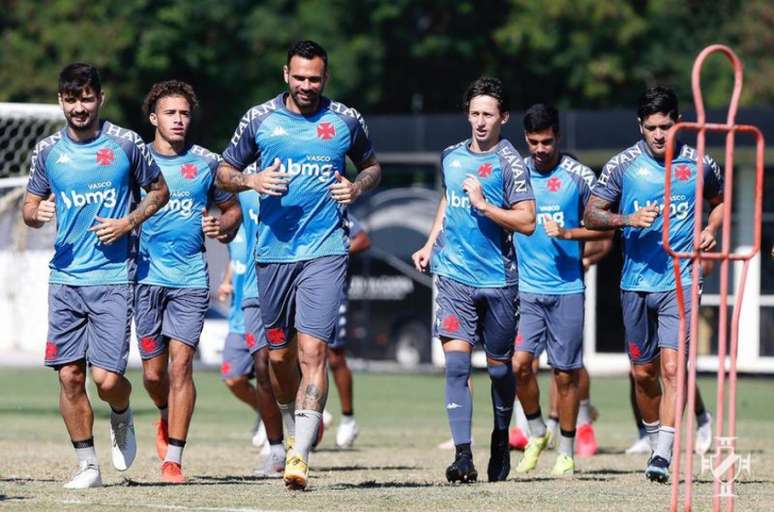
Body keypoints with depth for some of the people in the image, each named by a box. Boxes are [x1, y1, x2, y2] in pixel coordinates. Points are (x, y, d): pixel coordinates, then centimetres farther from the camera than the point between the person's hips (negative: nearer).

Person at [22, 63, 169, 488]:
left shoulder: (126, 144, -1)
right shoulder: (48, 151, 6)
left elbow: (159, 190, 10)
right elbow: (29, 207, 14)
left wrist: (129, 223, -6)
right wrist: (37, 213, -11)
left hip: (112, 278, -3)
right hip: (65, 278, 3)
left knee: (107, 378, -10)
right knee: (69, 377, -2)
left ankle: (121, 417, 25)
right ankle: (87, 465, 10)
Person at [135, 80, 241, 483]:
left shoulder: (207, 162, 7)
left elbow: (233, 208, 18)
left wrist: (221, 227, -2)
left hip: (191, 279, 0)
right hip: (146, 276, 0)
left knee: (180, 363, -10)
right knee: (153, 371, 2)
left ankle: (173, 458, -7)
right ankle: (167, 417, 37)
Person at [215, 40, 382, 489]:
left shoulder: (346, 121, 3)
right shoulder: (259, 119, 4)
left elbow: (373, 166, 19)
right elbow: (225, 171, 14)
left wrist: (358, 187, -3)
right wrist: (251, 181, -8)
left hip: (325, 252, -2)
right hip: (273, 250, 2)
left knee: (312, 350, -15)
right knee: (280, 355, 10)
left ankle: (300, 457, -21)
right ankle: (295, 431, 36)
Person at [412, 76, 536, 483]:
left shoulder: (510, 163, -6)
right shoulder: (451, 157, 9)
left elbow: (527, 222, -13)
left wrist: (483, 205, -20)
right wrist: (430, 244, 21)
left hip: (498, 279, -3)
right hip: (454, 275, 3)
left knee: (499, 367, 9)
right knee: (456, 362, -10)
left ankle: (501, 439, 33)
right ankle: (463, 457, -14)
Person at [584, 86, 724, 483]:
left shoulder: (699, 164, 2)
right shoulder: (622, 165, 1)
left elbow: (721, 200, 21)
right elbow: (591, 215, 4)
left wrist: (710, 231, 1)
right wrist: (628, 219, -13)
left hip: (680, 282, -2)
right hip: (636, 283, 2)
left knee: (672, 366, -15)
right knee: (643, 373, 9)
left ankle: (663, 456, -18)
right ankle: (656, 441, 30)